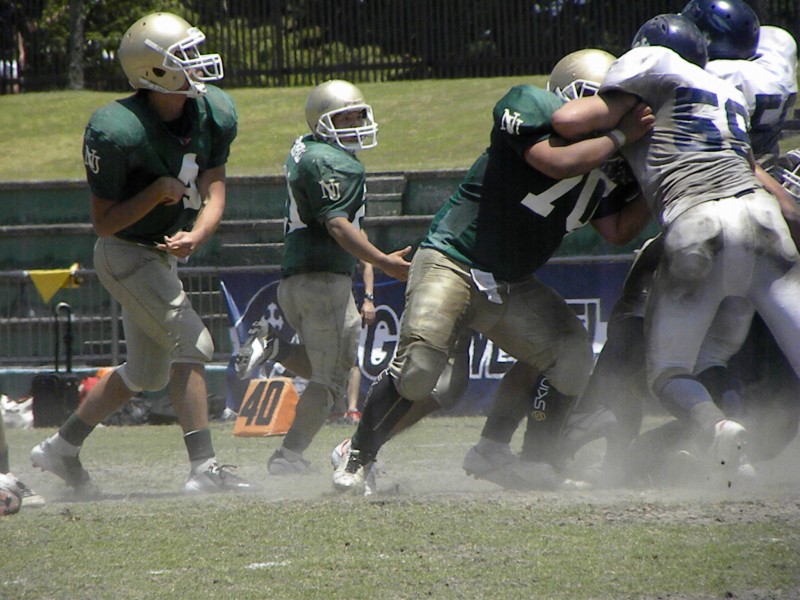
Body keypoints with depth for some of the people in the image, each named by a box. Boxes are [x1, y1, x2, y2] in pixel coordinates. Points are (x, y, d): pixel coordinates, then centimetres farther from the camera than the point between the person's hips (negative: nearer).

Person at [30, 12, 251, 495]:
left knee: (147, 372, 16)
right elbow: (104, 222, -18)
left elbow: (214, 192, -10)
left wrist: (196, 236, -30)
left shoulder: (212, 115, -8)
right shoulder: (118, 133, -27)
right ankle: (205, 469, -17)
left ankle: (62, 448, 29)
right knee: (190, 346, -16)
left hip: (163, 254, 8)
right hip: (126, 254, -8)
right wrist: (159, 191, -30)